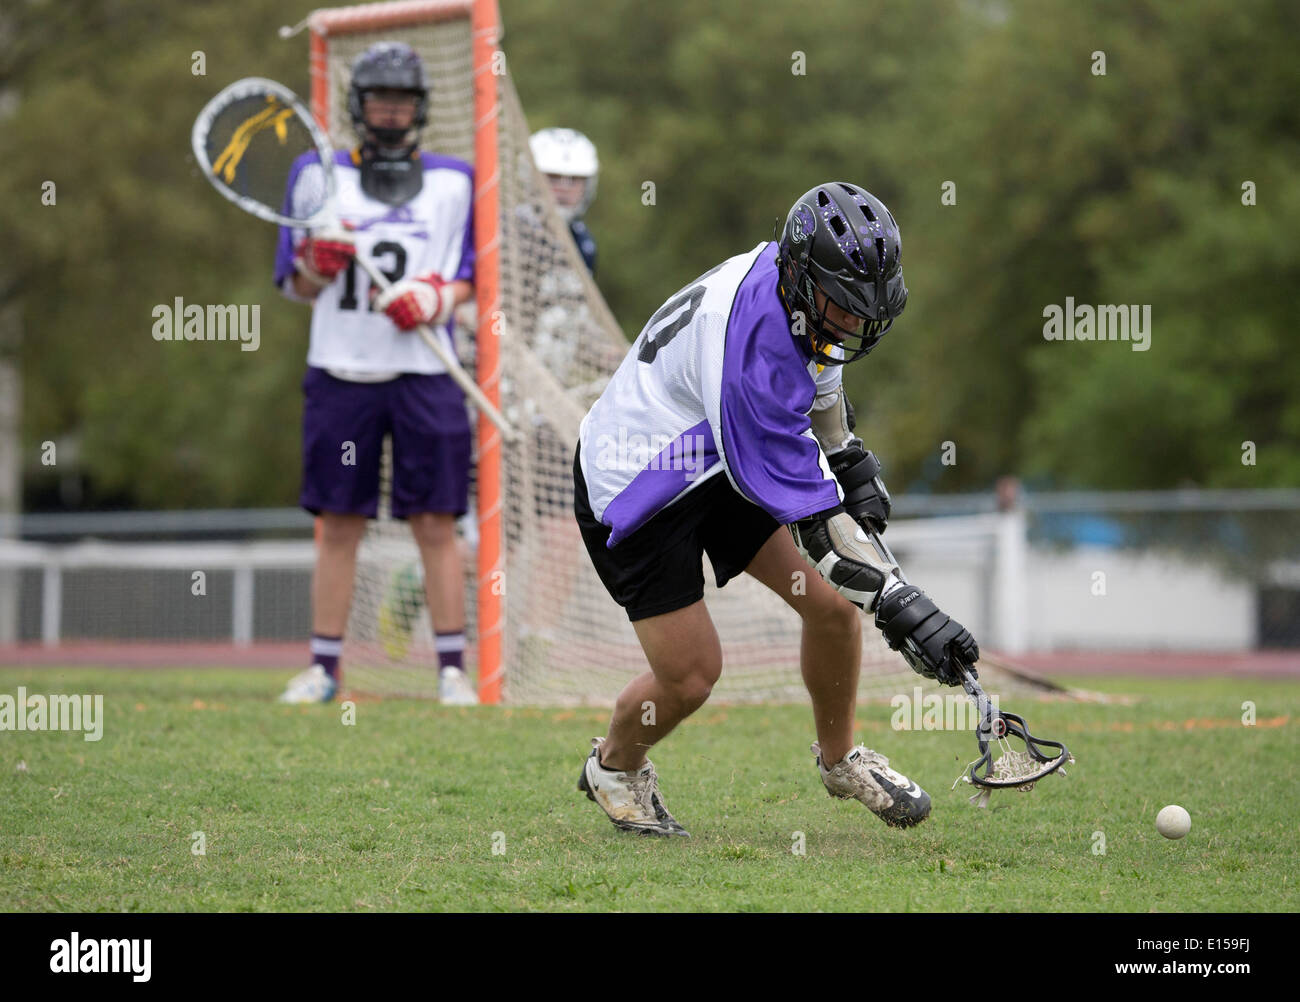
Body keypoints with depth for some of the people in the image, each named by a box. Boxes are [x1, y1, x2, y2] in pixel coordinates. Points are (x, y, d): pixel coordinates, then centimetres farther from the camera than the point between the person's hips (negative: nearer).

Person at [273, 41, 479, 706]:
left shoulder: (453, 181, 10)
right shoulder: (317, 176, 9)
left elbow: (468, 276, 11)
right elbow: (295, 287, 10)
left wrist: (438, 297, -10)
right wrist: (316, 266, -12)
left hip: (424, 372, 0)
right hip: (340, 371, 0)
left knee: (436, 525, -3)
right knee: (338, 525, 2)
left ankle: (452, 669, 1)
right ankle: (323, 668, 8)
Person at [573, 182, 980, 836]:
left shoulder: (797, 286, -12)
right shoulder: (752, 347, -38)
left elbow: (816, 373, 18)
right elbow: (813, 517, -36)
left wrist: (848, 457, 16)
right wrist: (903, 609, -37)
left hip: (720, 463, 8)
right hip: (635, 492, -8)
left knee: (833, 604, -4)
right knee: (689, 677, -7)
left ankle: (839, 758, 20)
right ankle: (614, 766, 25)